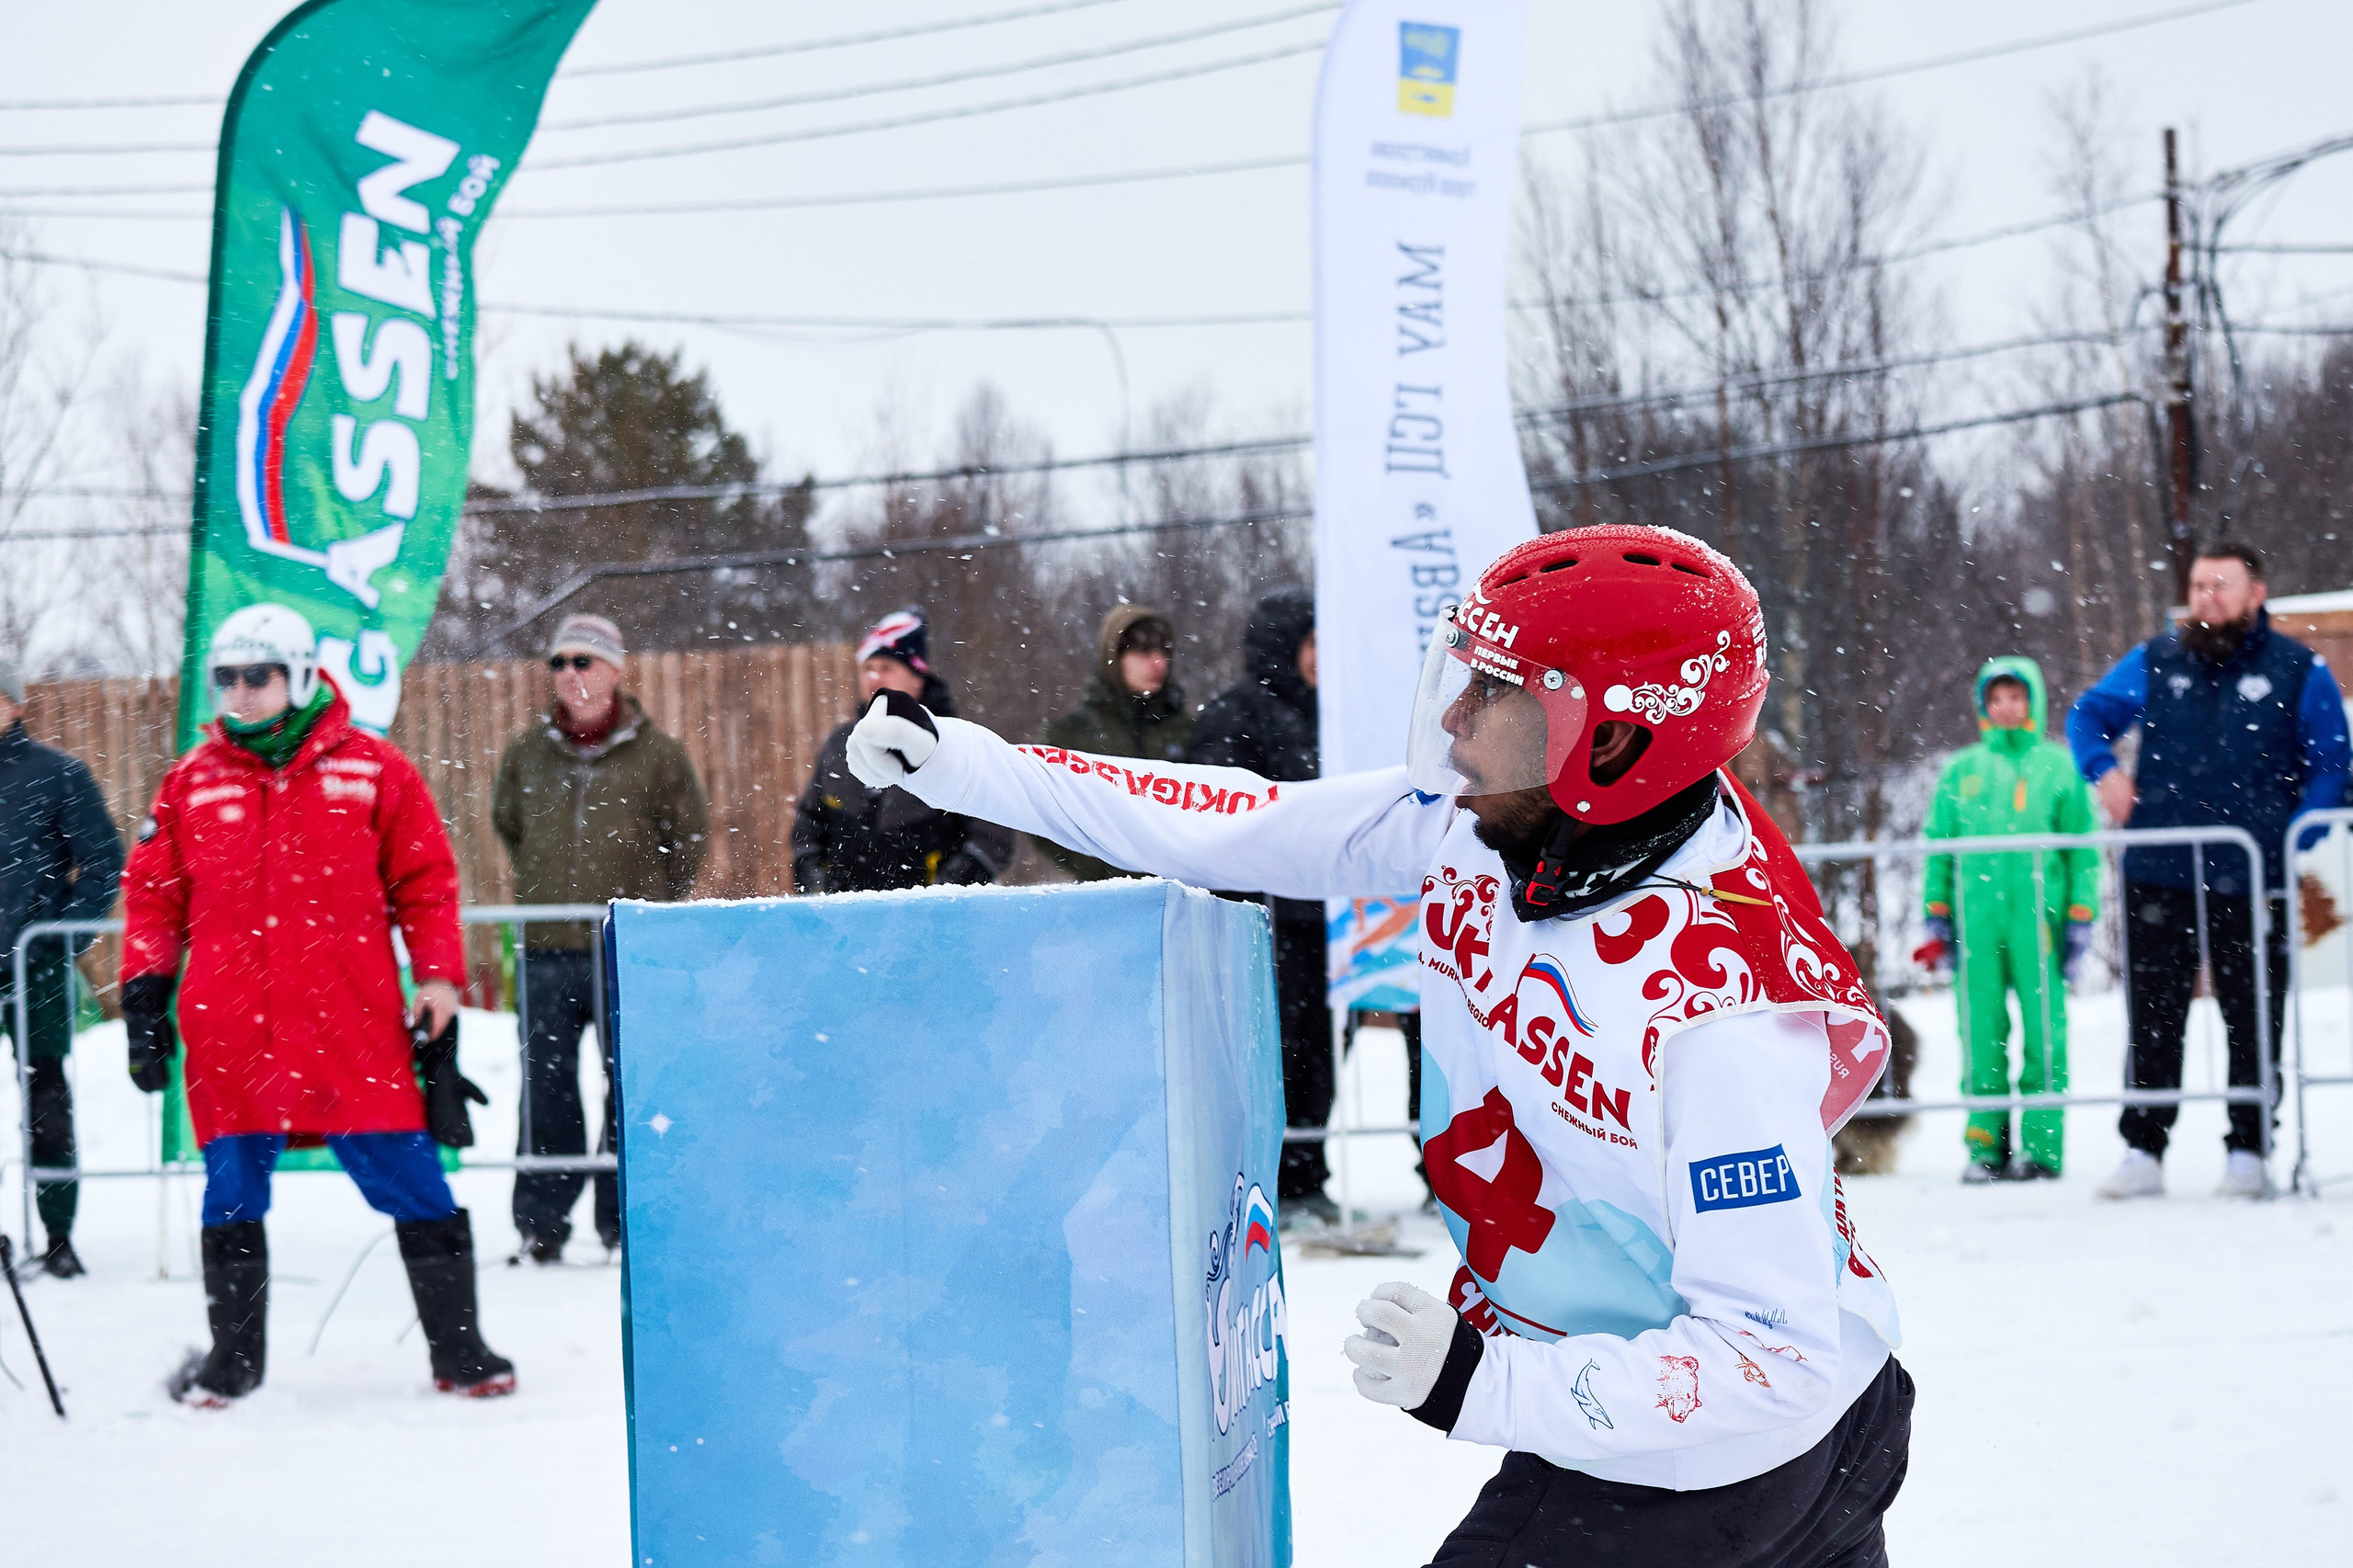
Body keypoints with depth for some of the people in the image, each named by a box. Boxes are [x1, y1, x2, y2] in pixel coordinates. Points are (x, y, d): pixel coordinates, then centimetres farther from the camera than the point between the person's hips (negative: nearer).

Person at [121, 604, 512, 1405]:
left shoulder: (372, 771, 4)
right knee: (232, 1188, 4)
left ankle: (457, 1347, 7)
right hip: (230, 1031, 2)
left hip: (353, 1024, -2)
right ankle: (233, 1355, 17)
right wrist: (144, 992, 8)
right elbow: (152, 894, 15)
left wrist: (438, 978, 0)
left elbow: (426, 881, 7)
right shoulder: (192, 783, 10)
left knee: (409, 1179, -2)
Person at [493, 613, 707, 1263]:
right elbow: (507, 820, 23)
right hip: (548, 947, 2)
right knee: (546, 1087, 2)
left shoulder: (654, 753, 0)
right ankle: (540, 1224, 7)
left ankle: (624, 1220, 10)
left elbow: (688, 833, 10)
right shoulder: (528, 753, 7)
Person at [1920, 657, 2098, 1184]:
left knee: (2043, 1033, -4)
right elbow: (1938, 846, 16)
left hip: (2039, 917, -2)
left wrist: (2080, 918, 0)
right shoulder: (1960, 771, 15)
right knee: (1981, 1035, 0)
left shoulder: (2059, 767, 10)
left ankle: (2042, 1144, -1)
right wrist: (1937, 918, 7)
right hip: (1976, 920, 2)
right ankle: (1986, 1144, 4)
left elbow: (2084, 847, 8)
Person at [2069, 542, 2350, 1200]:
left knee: (2253, 1019, 3)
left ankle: (2249, 1151, 11)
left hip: (2251, 883, -2)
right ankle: (2143, 1152, 9)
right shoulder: (2155, 663, 10)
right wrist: (2103, 771, 2)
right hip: (2158, 875, 2)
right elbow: (2087, 715, 21)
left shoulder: (2299, 672, 4)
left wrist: (2293, 838, -5)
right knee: (2152, 1019, 4)